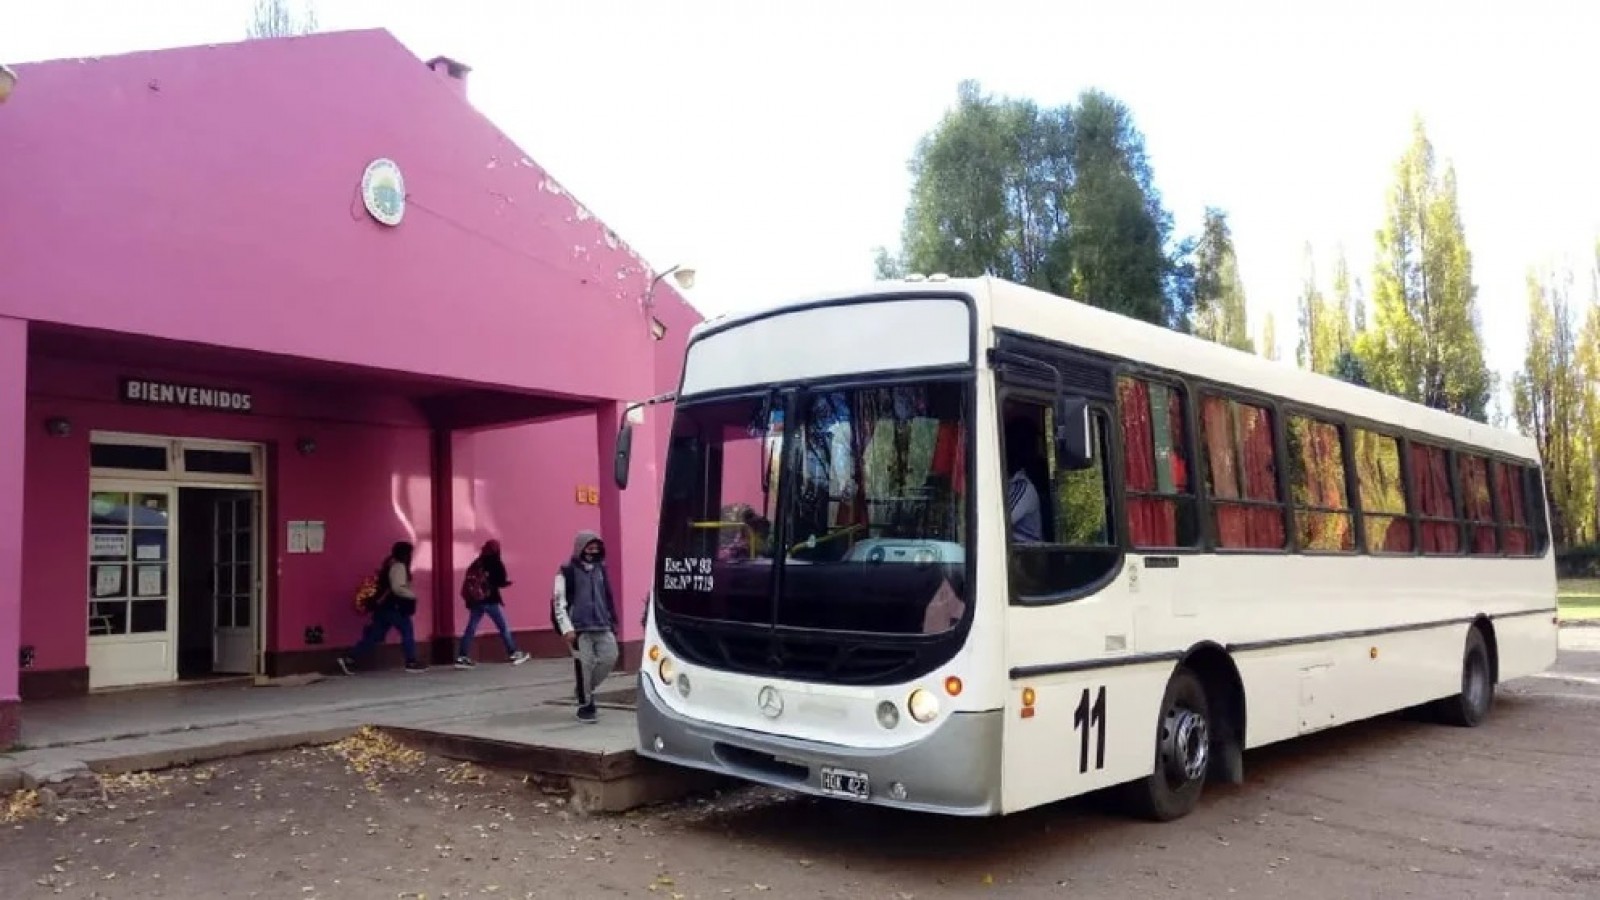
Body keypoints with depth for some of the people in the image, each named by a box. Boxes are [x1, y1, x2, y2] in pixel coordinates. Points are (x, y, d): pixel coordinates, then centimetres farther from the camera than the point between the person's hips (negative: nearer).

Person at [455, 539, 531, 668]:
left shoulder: (476, 564, 10)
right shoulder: (496, 564, -5)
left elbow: (469, 580, 8)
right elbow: (502, 582, -9)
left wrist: (469, 597, 14)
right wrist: (509, 582, 11)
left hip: (475, 601, 5)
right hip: (490, 600, -5)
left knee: (471, 628, 5)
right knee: (503, 627, 3)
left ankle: (462, 657, 1)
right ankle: (514, 654, 7)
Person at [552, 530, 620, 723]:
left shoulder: (600, 569, 13)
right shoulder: (567, 571, -5)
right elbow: (559, 601, -8)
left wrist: (612, 622, 16)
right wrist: (567, 628, -14)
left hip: (602, 626, 6)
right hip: (579, 628, -5)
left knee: (610, 658, -1)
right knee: (584, 665, -5)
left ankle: (587, 689, 21)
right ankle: (585, 705, 9)